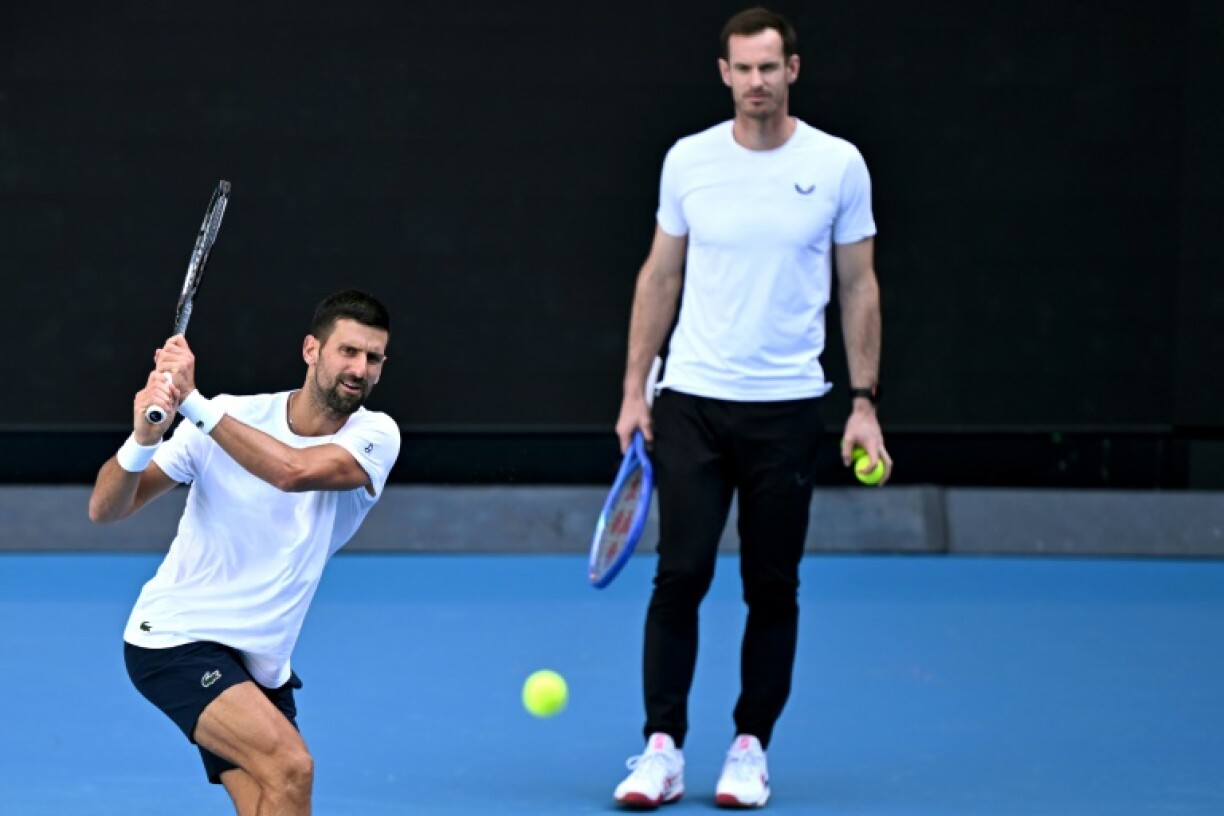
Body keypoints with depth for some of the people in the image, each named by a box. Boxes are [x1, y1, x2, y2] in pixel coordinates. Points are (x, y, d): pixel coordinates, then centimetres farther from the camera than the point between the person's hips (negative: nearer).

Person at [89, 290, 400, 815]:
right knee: (291, 767, -24)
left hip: (261, 664, 5)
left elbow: (294, 471, -29)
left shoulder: (375, 436, -7)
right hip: (176, 636, -5)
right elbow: (106, 509, -11)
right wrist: (143, 438, -31)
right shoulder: (229, 418, -10)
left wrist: (194, 404, -31)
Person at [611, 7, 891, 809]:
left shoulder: (838, 165, -1)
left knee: (772, 586, 4)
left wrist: (866, 402, 0)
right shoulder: (688, 160, 3)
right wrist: (634, 389, 7)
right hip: (691, 402, 1)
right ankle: (663, 748, 1)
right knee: (680, 576, -5)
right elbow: (661, 275, 11)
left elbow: (860, 287, 5)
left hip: (787, 407, -1)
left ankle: (752, 747, 14)